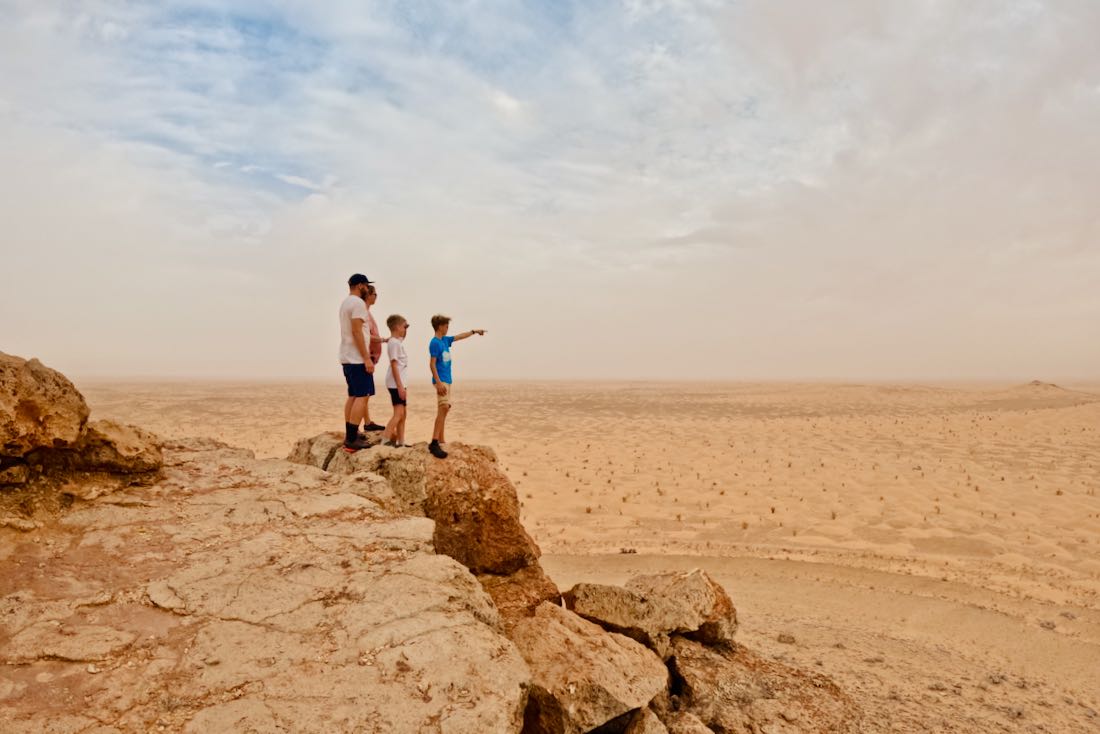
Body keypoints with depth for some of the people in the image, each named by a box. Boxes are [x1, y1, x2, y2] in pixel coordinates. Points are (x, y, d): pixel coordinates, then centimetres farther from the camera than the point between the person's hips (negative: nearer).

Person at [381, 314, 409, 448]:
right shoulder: (394, 343, -12)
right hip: (396, 384, -10)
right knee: (398, 413, -14)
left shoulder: (398, 341, 15)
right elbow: (394, 365, -17)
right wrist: (400, 386, -21)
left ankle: (400, 442, 14)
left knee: (402, 414, 10)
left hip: (400, 383, 10)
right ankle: (385, 441, -17)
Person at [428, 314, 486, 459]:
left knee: (444, 409, 12)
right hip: (441, 380, -10)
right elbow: (432, 364, -17)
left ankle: (441, 440, 20)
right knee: (444, 407, -20)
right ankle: (434, 443, -25)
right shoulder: (435, 343, -12)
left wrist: (474, 331, 37)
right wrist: (438, 382, -23)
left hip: (447, 380, 10)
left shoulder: (445, 340, 13)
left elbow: (459, 337, 29)